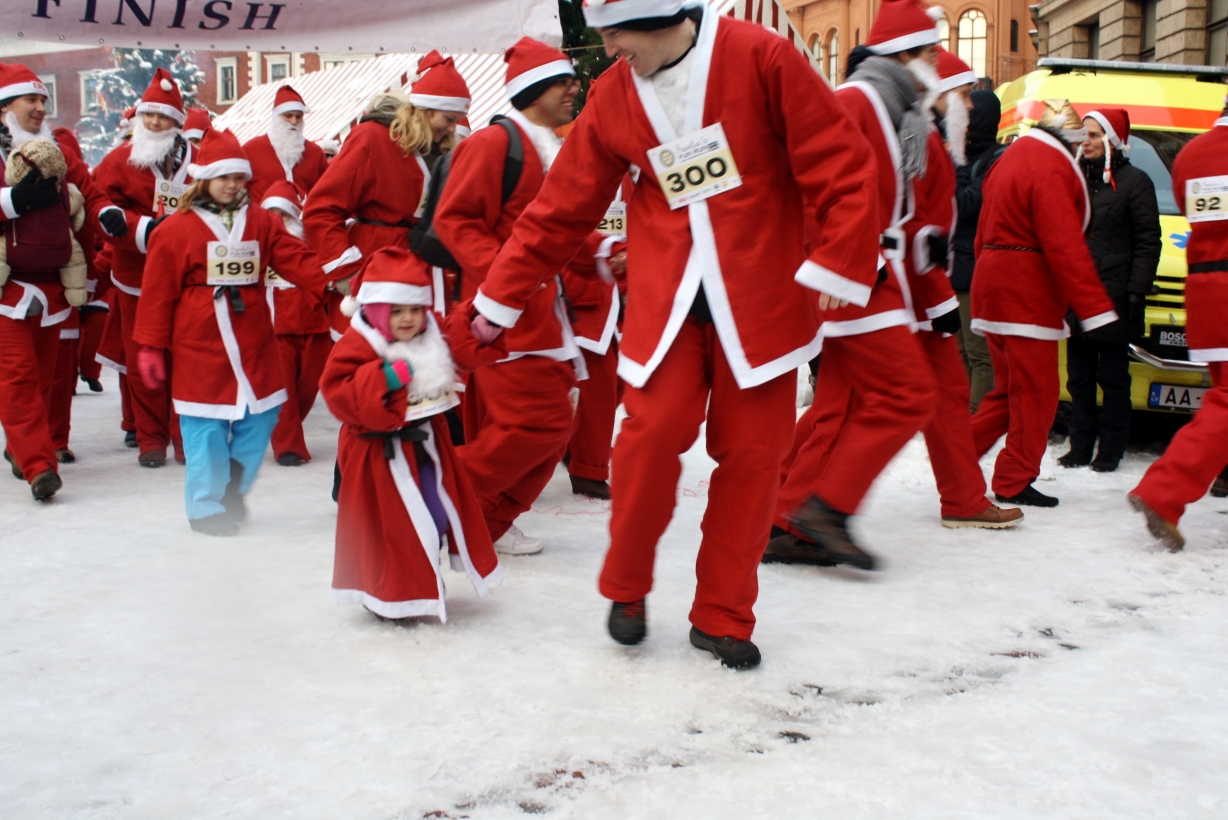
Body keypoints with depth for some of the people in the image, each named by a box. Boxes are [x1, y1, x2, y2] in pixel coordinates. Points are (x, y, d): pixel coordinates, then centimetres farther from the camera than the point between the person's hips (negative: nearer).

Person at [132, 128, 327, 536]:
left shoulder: (261, 223, 7)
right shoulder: (176, 229, -4)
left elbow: (295, 258, -2)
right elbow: (158, 292, -2)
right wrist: (150, 346, -2)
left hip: (253, 347, 4)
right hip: (200, 349, -4)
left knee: (259, 419, 9)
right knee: (206, 432, -1)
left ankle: (232, 491, 29)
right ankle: (208, 507, 16)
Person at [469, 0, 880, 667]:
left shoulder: (759, 57, -6)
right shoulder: (612, 97, 5)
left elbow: (841, 164, -6)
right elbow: (561, 208, 10)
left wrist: (837, 262, -12)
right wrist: (501, 297, 12)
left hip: (762, 298, -1)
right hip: (664, 298, 2)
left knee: (751, 451, 0)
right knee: (654, 430, -15)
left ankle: (722, 616, 17)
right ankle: (625, 588, 9)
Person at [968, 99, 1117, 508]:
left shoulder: (1010, 158, 17)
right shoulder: (1051, 168, -15)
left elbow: (985, 234, 20)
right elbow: (1065, 246, -21)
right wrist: (1096, 309, -21)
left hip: (993, 285, 10)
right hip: (1026, 293, -10)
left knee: (1010, 387, 18)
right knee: (1036, 390, -1)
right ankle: (1014, 482, 5)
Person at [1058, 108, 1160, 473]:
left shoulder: (1135, 181, -3)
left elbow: (1148, 242, -6)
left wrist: (1136, 291, -14)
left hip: (1113, 298, -5)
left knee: (1113, 378, 2)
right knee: (1079, 377, 8)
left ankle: (1110, 450, 8)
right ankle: (1080, 447, 15)